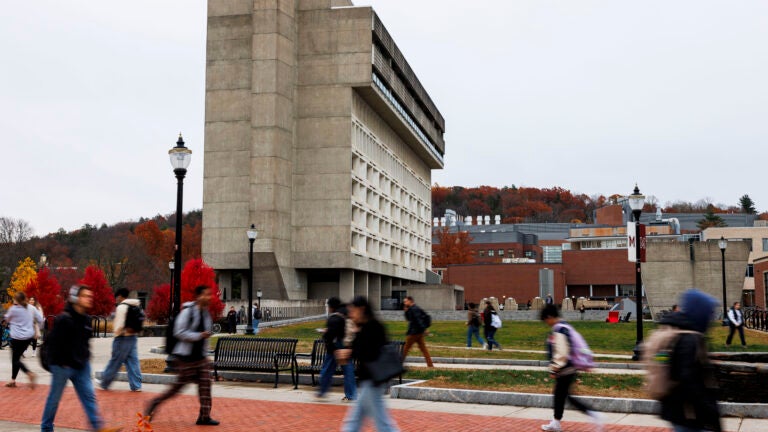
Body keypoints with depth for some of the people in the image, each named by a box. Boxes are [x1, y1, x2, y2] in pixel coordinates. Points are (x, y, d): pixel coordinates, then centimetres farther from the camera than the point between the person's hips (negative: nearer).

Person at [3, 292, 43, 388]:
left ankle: (30, 373, -17)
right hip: (29, 336, 6)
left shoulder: (13, 309, -13)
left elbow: (7, 319, 4)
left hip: (17, 337, -6)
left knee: (15, 359, 3)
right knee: (16, 357, 17)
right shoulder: (32, 308, -1)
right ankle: (13, 380, 21)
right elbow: (40, 319, 1)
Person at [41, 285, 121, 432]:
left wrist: (85, 358, 12)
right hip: (63, 366, -7)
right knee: (54, 398, 7)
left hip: (81, 366, 7)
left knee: (89, 396, 2)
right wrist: (59, 362, -15)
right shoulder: (64, 319, -17)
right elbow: (53, 342, -17)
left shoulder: (86, 319, 8)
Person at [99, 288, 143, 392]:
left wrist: (116, 334, -3)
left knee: (115, 362, 4)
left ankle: (104, 384, 17)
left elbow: (119, 325, -17)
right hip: (133, 336, 7)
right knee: (133, 361, 7)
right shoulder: (136, 306, 10)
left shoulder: (121, 307, -14)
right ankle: (136, 385, 4)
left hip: (123, 337, -7)